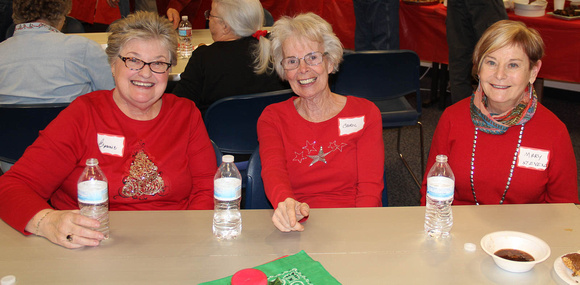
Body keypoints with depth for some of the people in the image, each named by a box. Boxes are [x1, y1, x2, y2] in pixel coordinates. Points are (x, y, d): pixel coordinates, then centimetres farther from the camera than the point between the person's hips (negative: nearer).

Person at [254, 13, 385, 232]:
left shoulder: (365, 113, 7)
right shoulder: (272, 118, 8)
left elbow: (370, 188, -2)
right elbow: (273, 171, -11)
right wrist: (286, 204, -35)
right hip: (297, 229, 0)